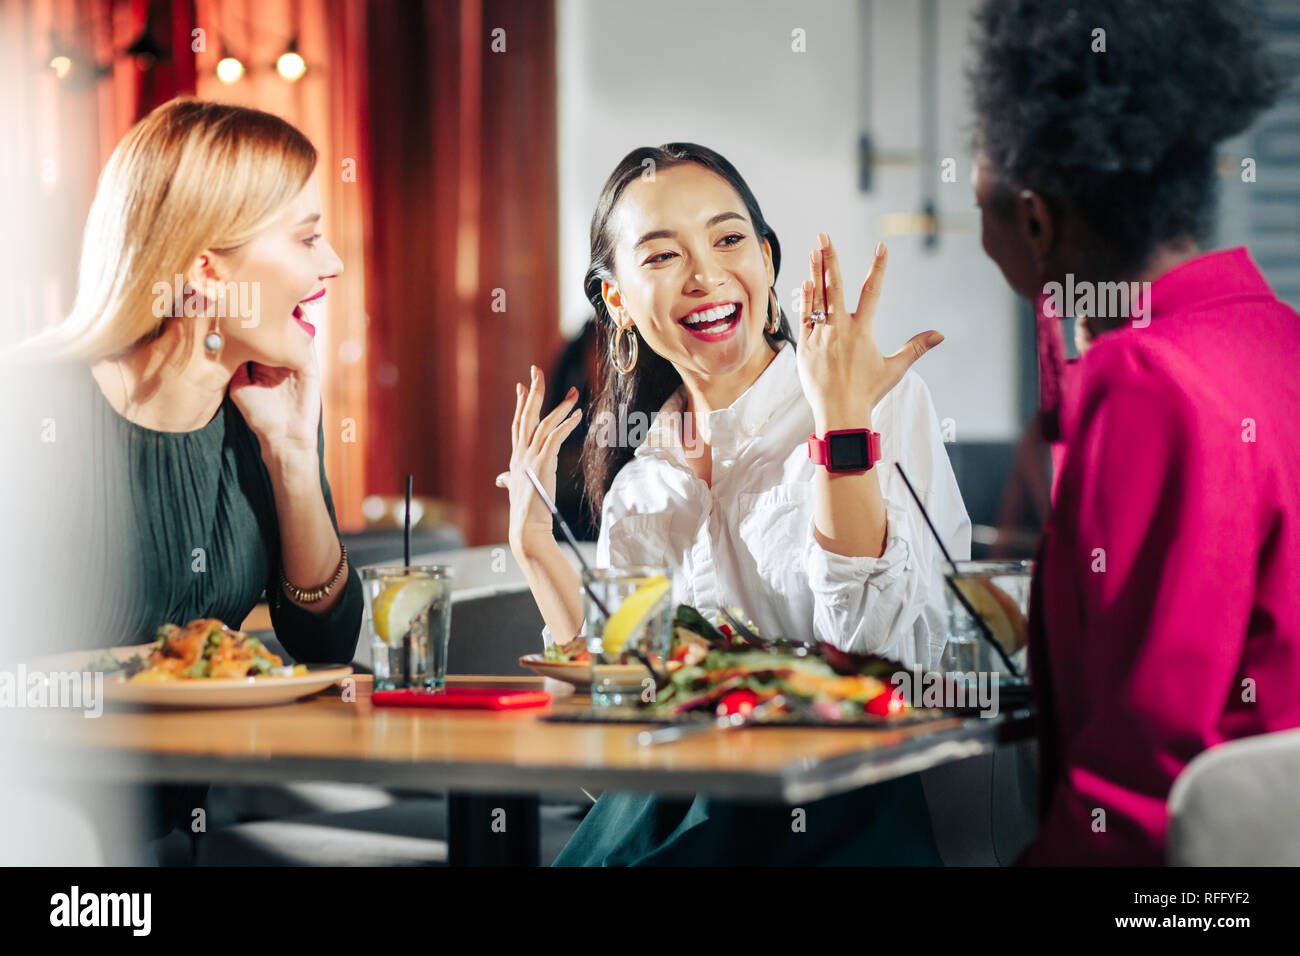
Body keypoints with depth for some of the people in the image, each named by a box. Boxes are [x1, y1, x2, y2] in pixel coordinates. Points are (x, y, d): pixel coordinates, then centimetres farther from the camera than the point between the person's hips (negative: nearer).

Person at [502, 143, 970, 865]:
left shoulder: (887, 401, -4)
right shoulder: (640, 476, 10)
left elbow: (886, 662, -16)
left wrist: (841, 422, -21)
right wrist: (534, 548, 5)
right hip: (680, 803, 3)